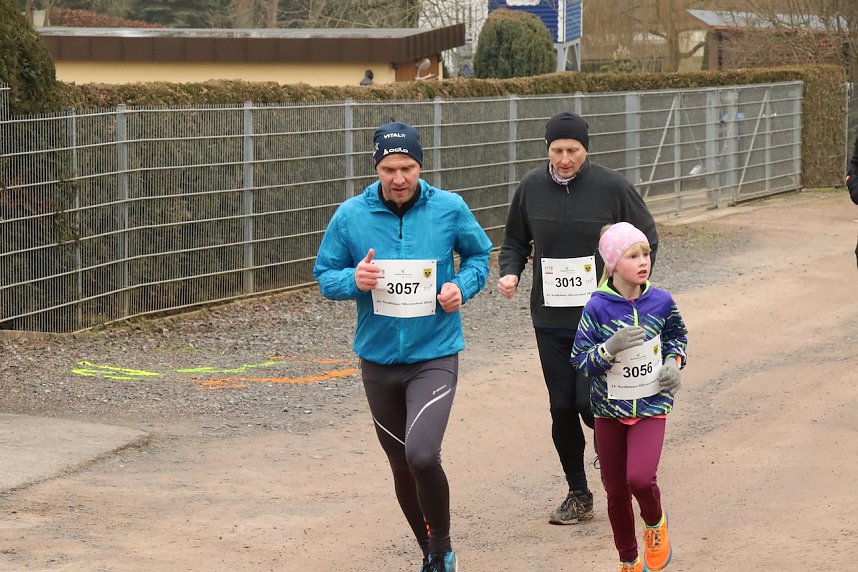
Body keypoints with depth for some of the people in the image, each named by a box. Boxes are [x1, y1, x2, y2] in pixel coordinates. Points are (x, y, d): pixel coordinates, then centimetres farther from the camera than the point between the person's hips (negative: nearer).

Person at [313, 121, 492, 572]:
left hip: (435, 356, -3)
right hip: (378, 359, 3)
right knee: (401, 466, 13)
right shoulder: (350, 216, -4)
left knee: (422, 455, -23)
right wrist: (354, 280, -17)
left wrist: (462, 286, -9)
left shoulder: (450, 209, -5)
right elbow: (324, 275, 5)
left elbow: (479, 255, 11)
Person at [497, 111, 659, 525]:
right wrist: (510, 272, -6)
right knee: (562, 408, 5)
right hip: (550, 318, 4)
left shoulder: (611, 187, -8)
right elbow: (515, 241, 14)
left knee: (591, 402, -12)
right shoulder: (531, 188, 2)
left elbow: (646, 237, 3)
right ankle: (578, 496, 18)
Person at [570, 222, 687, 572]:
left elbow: (677, 334, 15)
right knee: (616, 491, 9)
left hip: (651, 406, 0)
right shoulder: (597, 308, -13)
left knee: (640, 478, -21)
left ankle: (655, 523, 13)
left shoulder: (661, 302, -6)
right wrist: (609, 348, -26)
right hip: (610, 410, 0)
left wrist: (674, 362, -2)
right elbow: (579, 360, -10)